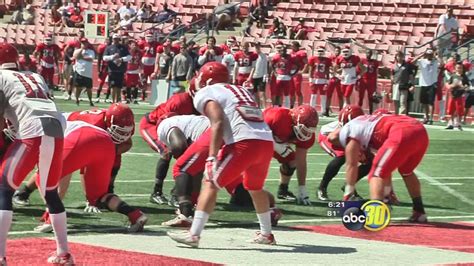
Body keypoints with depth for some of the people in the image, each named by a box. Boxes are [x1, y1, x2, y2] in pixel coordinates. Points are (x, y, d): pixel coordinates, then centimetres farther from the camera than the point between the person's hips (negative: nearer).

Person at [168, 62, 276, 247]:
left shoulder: (205, 94, 8)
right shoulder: (240, 90, 30)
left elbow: (217, 124, -7)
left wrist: (212, 158, -12)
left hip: (244, 143, -7)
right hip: (267, 142, 7)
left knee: (211, 183, 1)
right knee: (255, 188, 29)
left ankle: (193, 235, -7)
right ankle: (266, 234, 38)